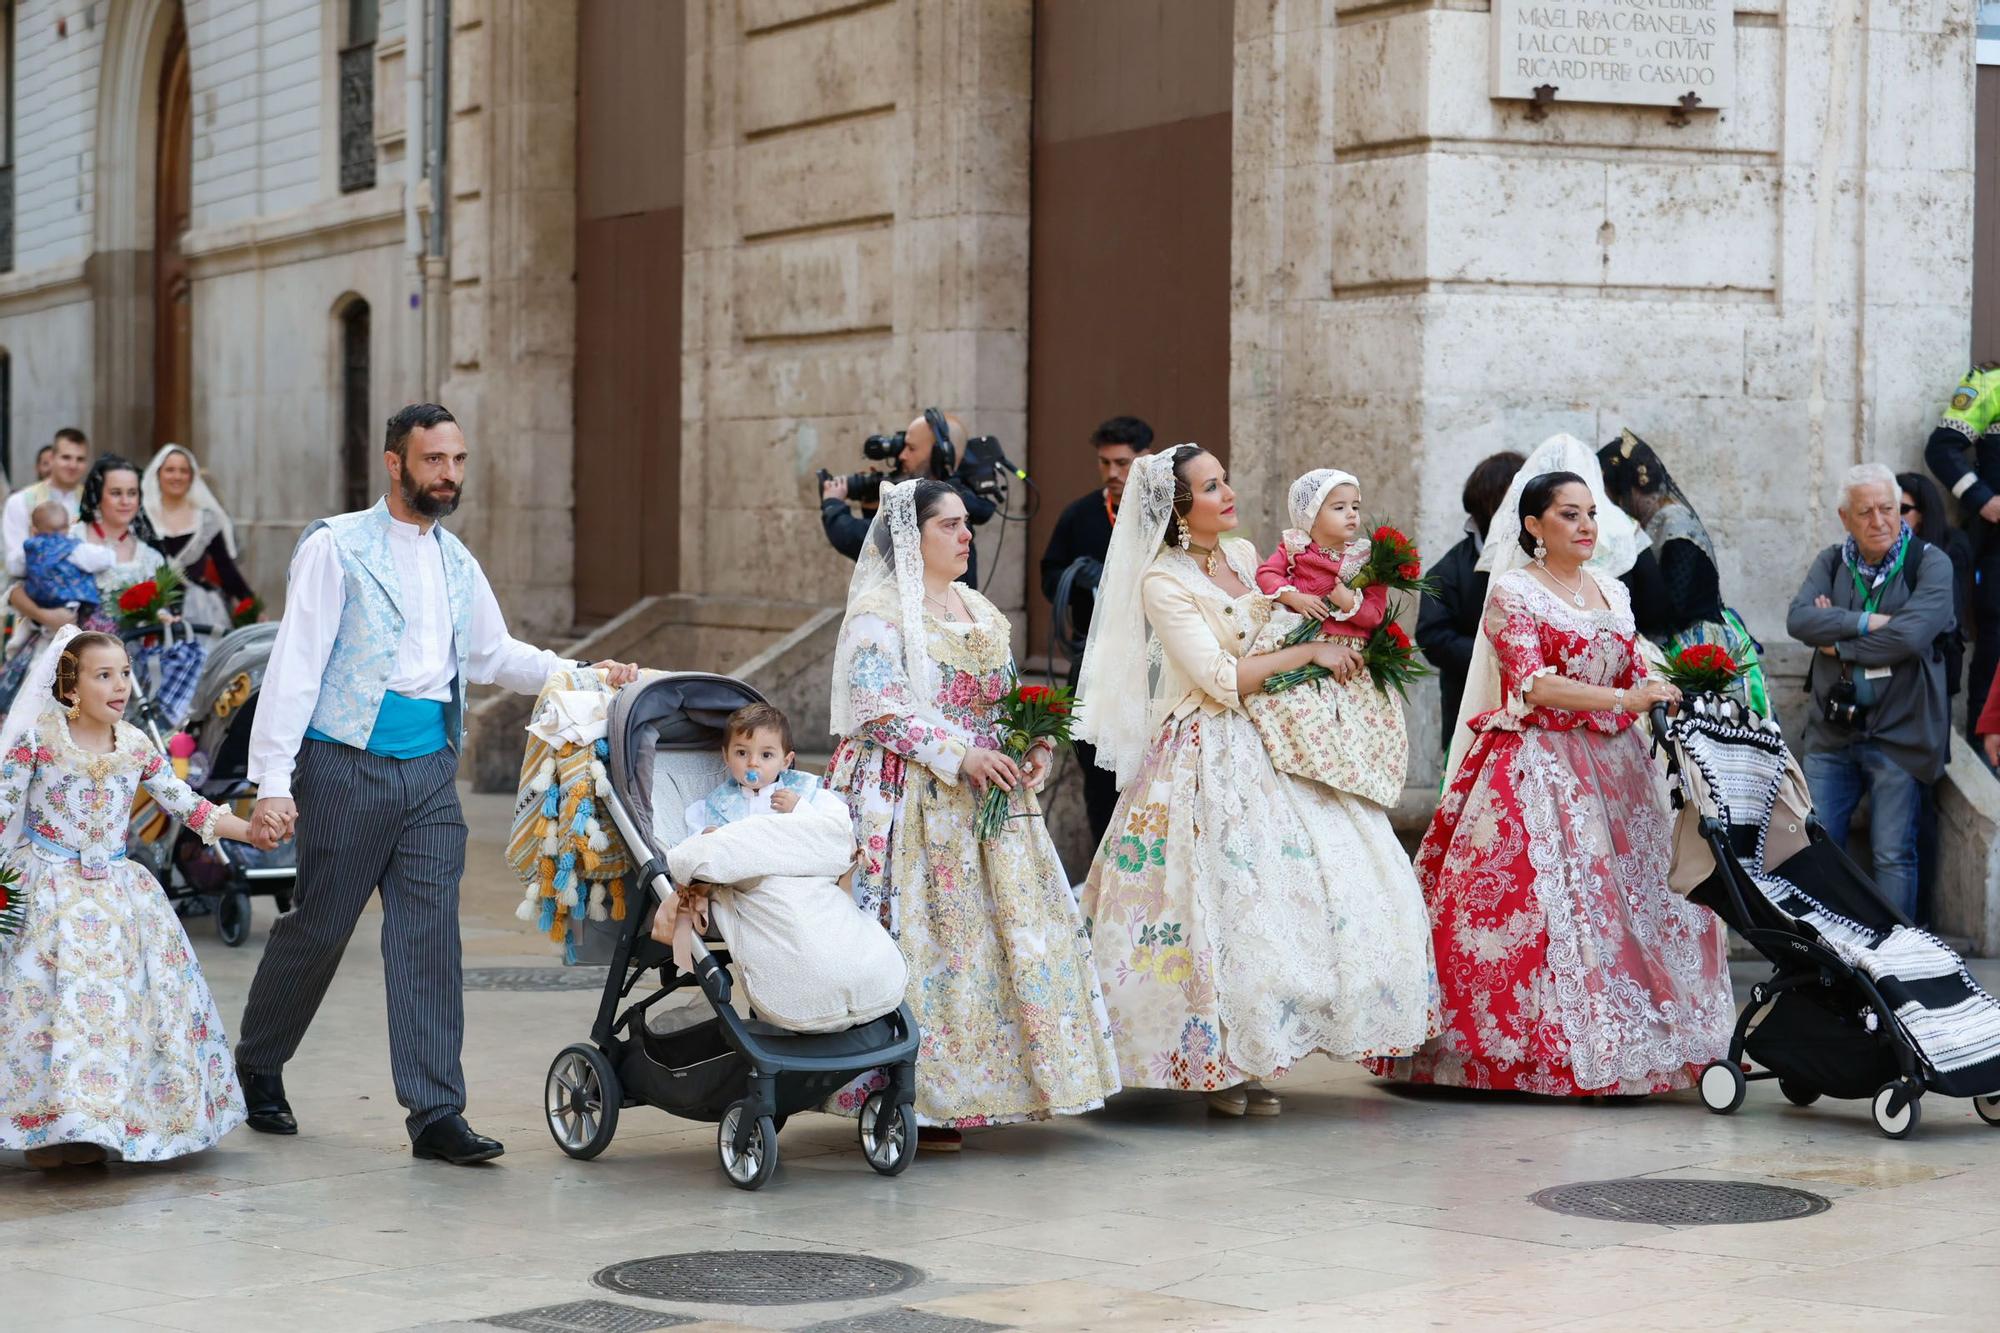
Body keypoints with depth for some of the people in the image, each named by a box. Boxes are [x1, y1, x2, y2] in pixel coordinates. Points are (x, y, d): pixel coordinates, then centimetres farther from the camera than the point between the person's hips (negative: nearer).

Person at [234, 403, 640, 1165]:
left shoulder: (456, 562, 14)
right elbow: (296, 664, -10)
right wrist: (272, 780, -16)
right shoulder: (338, 547, -6)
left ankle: (436, 1114, -1)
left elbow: (493, 654, 26)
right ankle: (257, 1068, 27)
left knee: (430, 937, -1)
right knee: (317, 928, 4)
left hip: (429, 770, 5)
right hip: (347, 766, -5)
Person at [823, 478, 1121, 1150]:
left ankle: (954, 1092, 13)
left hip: (986, 794, 8)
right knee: (922, 936, -9)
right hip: (913, 801, -8)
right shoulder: (880, 612, -7)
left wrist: (1032, 749, 1)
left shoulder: (981, 611, 18)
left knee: (1009, 926, 5)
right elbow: (880, 710, -15)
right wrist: (961, 755, -22)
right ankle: (908, 1100, -5)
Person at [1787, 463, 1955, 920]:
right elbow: (1799, 618, -8)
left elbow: (1911, 635, -20)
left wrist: (1838, 643, -9)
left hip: (1899, 734, -4)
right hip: (1832, 732, 4)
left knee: (1893, 856, -2)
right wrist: (1866, 623, -18)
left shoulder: (1930, 563, -5)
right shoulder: (1832, 562, 8)